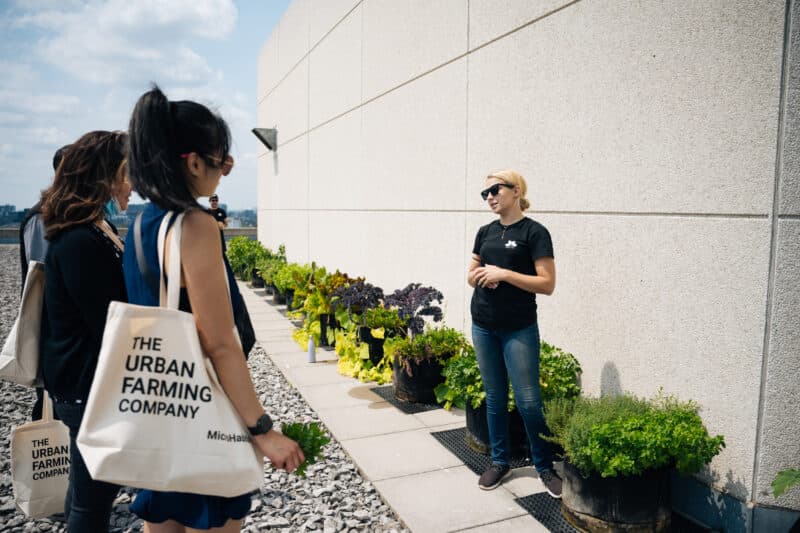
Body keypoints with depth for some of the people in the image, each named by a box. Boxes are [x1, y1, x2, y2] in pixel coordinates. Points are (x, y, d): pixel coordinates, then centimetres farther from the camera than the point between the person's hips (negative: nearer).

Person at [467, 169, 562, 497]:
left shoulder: (534, 232, -8)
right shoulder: (485, 232, 9)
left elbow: (547, 284, -12)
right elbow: (471, 275, 16)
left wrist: (505, 274, -19)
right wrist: (481, 275, -7)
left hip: (519, 329, -5)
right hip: (483, 327, 5)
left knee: (528, 402, -2)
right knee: (495, 397, 12)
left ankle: (545, 466, 17)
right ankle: (499, 461, 26)